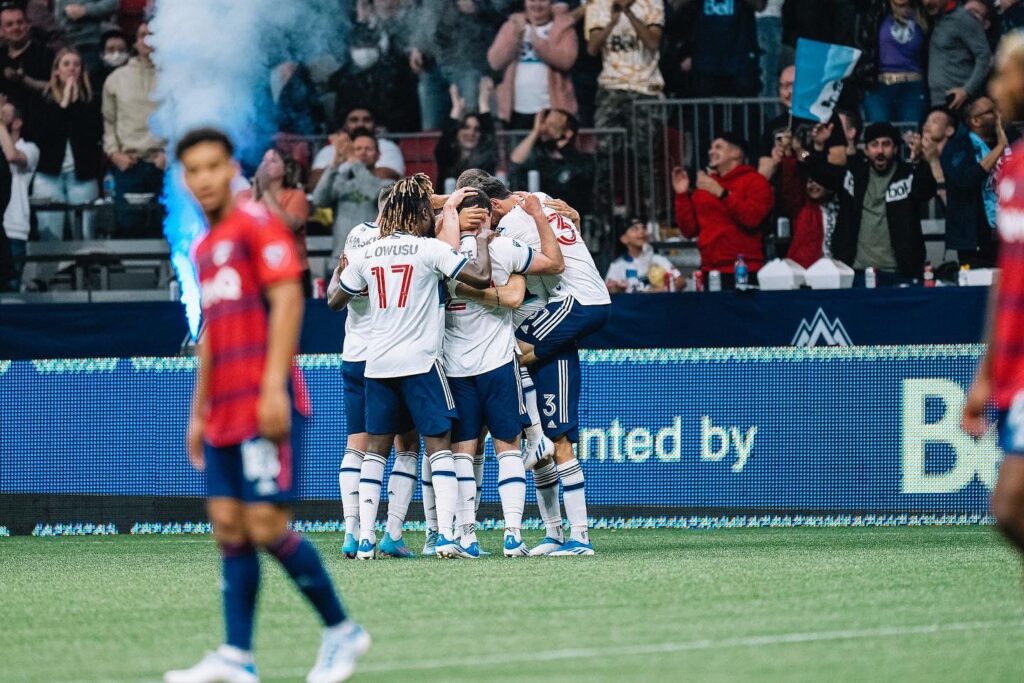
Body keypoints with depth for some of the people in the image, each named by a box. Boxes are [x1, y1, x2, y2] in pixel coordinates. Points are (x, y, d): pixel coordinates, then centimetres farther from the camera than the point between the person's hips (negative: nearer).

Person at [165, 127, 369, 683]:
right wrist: (198, 412, 23)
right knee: (228, 527, 2)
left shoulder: (257, 224, -6)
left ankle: (341, 631, 4)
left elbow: (287, 302, -15)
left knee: (266, 526, -11)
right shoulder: (206, 247, 19)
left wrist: (274, 388, -22)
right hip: (225, 409, 8)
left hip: (265, 405, -8)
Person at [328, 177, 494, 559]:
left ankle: (366, 538, 5)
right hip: (420, 362, -4)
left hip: (377, 364, 4)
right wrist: (482, 240, 6)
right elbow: (481, 277, -11)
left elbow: (335, 300, 16)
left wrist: (338, 272, 36)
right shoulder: (430, 249, -6)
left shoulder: (368, 253, 7)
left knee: (376, 448, 10)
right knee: (439, 445, 0)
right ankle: (446, 535, -11)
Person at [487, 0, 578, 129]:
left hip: (553, 109, -3)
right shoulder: (512, 26, 11)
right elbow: (495, 62, 1)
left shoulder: (563, 27, 4)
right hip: (517, 110, 3)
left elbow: (566, 60, -12)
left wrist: (536, 40, -17)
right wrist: (516, 36, -11)